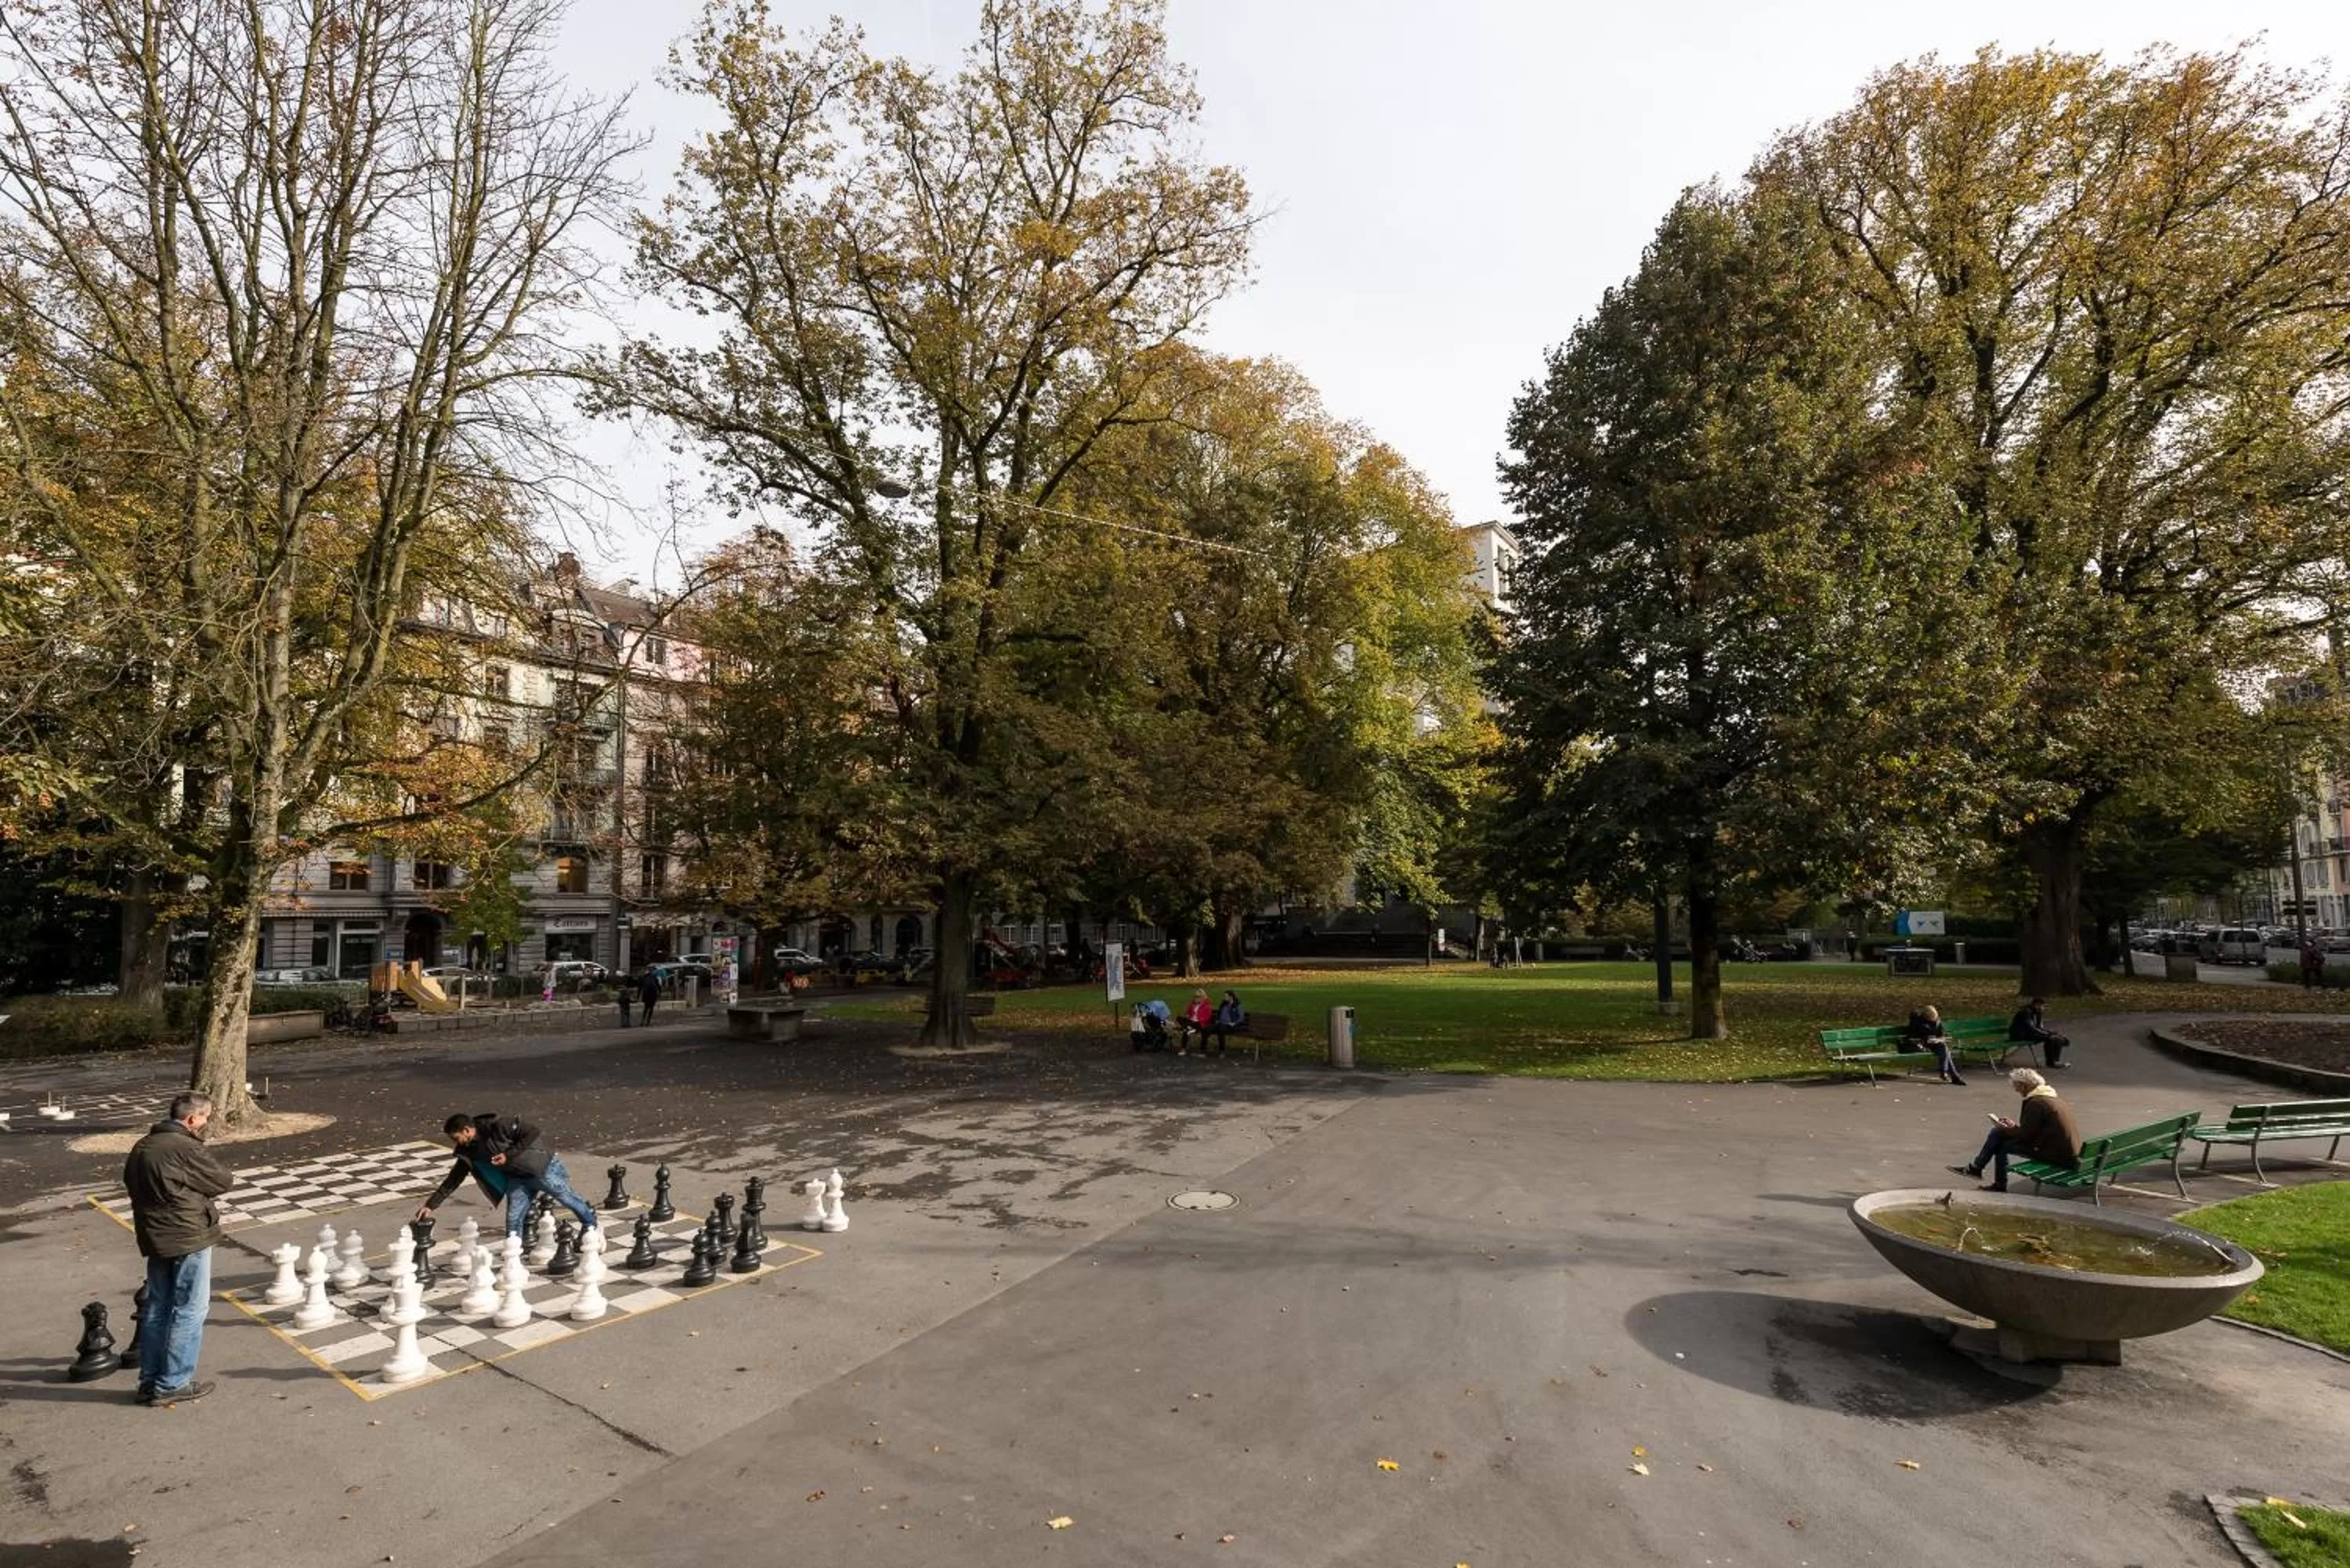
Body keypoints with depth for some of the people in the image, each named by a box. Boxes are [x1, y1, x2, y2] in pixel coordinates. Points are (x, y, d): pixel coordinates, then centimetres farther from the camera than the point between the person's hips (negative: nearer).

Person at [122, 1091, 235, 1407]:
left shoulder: (141, 1147, 8)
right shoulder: (186, 1148, -20)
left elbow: (130, 1182, 17)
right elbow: (222, 1180, -13)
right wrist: (227, 1177, 7)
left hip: (154, 1239, 9)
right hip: (188, 1239, -9)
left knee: (157, 1309, 17)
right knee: (189, 1311, 1)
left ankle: (150, 1381, 24)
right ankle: (173, 1384, 5)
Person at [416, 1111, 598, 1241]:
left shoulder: (498, 1126, -28)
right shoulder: (468, 1151, -6)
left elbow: (532, 1132, -26)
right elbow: (453, 1180, 0)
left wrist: (509, 1154, -29)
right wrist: (431, 1205, -5)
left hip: (543, 1167, -6)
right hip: (518, 1178, 6)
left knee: (567, 1199, 11)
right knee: (513, 1219, -2)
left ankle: (591, 1224, 34)